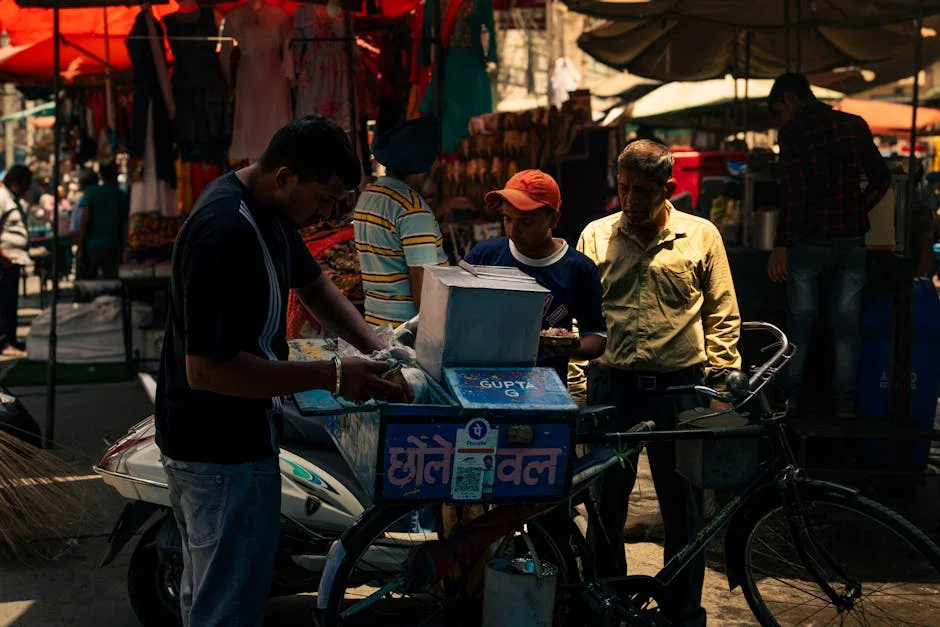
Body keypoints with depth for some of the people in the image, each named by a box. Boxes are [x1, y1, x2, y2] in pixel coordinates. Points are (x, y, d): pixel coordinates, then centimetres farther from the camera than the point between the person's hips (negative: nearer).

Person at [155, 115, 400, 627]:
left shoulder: (269, 210, 3)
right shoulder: (226, 232, -28)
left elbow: (313, 284, 18)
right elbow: (206, 369, -31)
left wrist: (374, 348, 3)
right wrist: (332, 377, -28)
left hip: (210, 444, 10)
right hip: (225, 455, -10)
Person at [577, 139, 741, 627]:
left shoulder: (702, 237, 3)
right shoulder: (596, 236, 5)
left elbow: (723, 316, 5)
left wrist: (720, 382, -1)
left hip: (680, 387, -1)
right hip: (612, 385, 1)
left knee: (684, 506, 6)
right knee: (606, 502, 9)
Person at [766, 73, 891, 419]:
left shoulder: (792, 131, -7)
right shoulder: (856, 125, 7)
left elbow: (793, 191, -17)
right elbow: (881, 179, 10)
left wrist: (781, 246, -18)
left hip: (810, 240, -3)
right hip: (852, 241, 3)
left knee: (799, 322, 9)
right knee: (847, 325, 6)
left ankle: (790, 397, 13)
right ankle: (844, 404, 6)